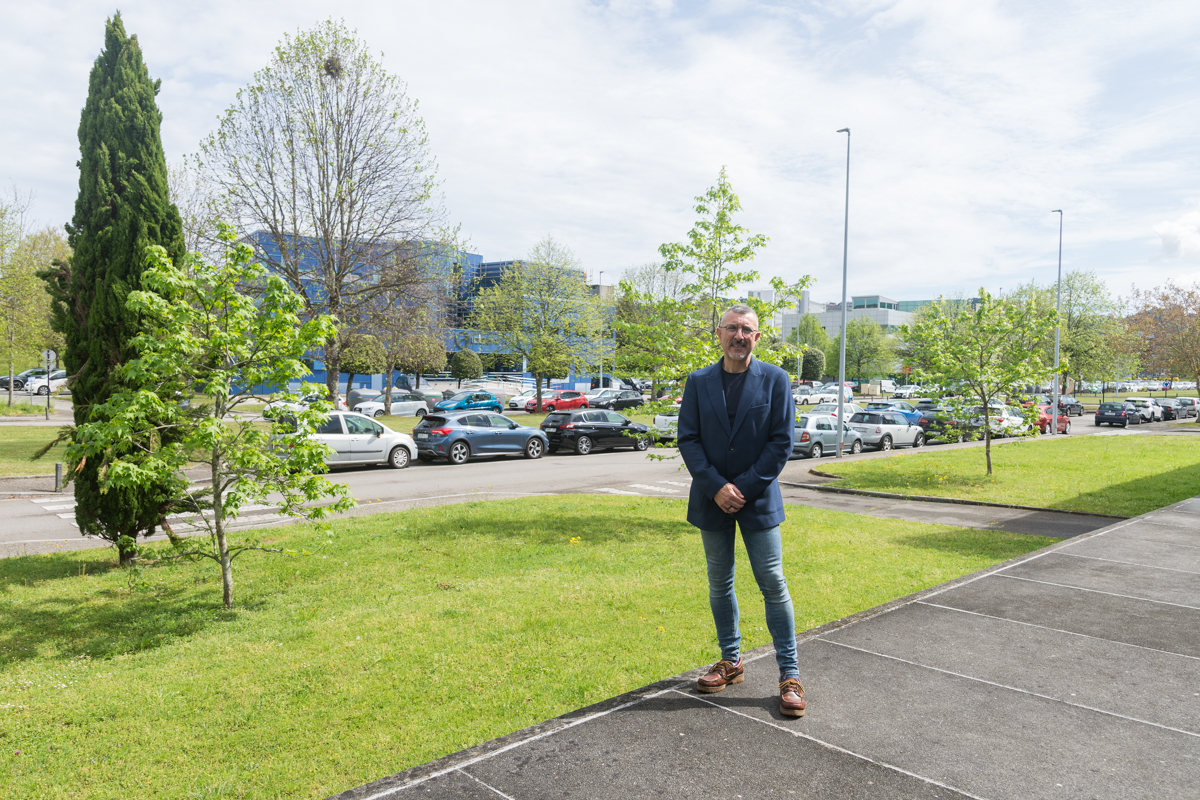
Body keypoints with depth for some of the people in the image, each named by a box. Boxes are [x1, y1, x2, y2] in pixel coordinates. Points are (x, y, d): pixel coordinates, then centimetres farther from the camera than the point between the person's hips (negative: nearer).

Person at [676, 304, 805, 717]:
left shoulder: (775, 380, -3)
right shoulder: (698, 382, 3)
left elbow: (781, 442, -6)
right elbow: (688, 439, -1)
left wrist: (744, 488, -13)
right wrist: (717, 487, -13)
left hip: (758, 500, -2)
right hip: (712, 498, 3)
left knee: (774, 585, 0)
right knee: (719, 584, 12)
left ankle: (789, 675, 11)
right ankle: (731, 662, 28)